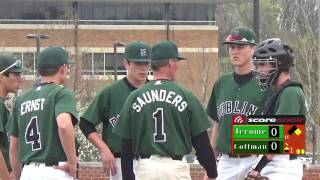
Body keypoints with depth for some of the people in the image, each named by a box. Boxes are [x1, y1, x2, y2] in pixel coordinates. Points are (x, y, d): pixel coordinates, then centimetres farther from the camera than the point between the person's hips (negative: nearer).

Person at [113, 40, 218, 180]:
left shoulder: (135, 97, 4)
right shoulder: (186, 96, -2)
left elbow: (126, 145, 5)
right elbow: (201, 140, -1)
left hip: (145, 168, 2)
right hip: (176, 167, -2)